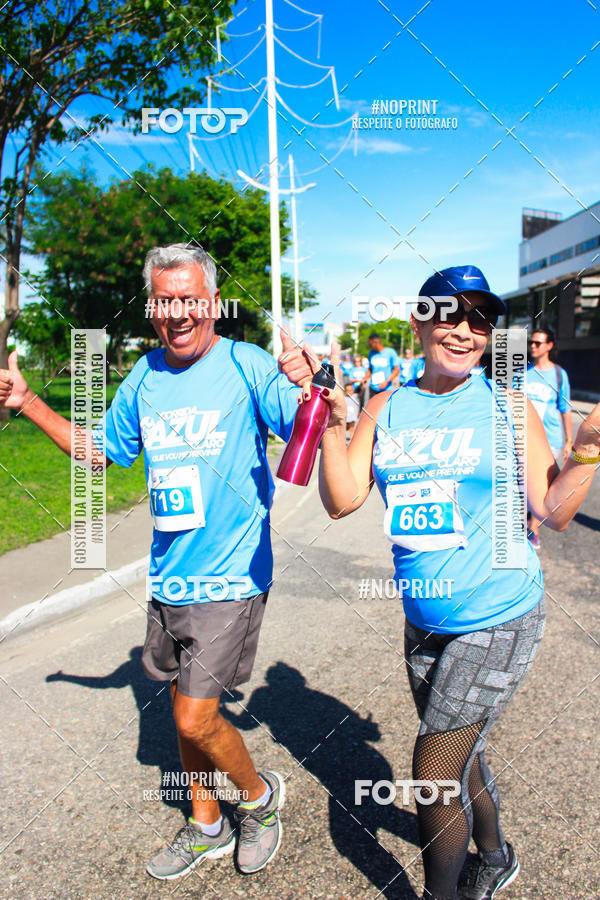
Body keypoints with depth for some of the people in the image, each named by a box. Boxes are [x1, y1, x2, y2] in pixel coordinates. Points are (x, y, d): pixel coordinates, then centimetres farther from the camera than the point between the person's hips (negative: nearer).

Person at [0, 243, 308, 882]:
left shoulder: (247, 366, -11)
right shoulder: (144, 377, 6)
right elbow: (101, 450, 19)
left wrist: (310, 390, -38)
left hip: (231, 577, -6)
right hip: (168, 578, 6)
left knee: (195, 718, -3)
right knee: (186, 704, 18)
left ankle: (260, 794, 30)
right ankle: (206, 827, 42)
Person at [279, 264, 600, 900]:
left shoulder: (507, 407, -7)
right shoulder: (386, 409, 0)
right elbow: (341, 501, -7)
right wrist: (332, 425, -18)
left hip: (498, 623, -4)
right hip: (423, 623, 5)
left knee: (434, 779, 1)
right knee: (457, 757, 24)